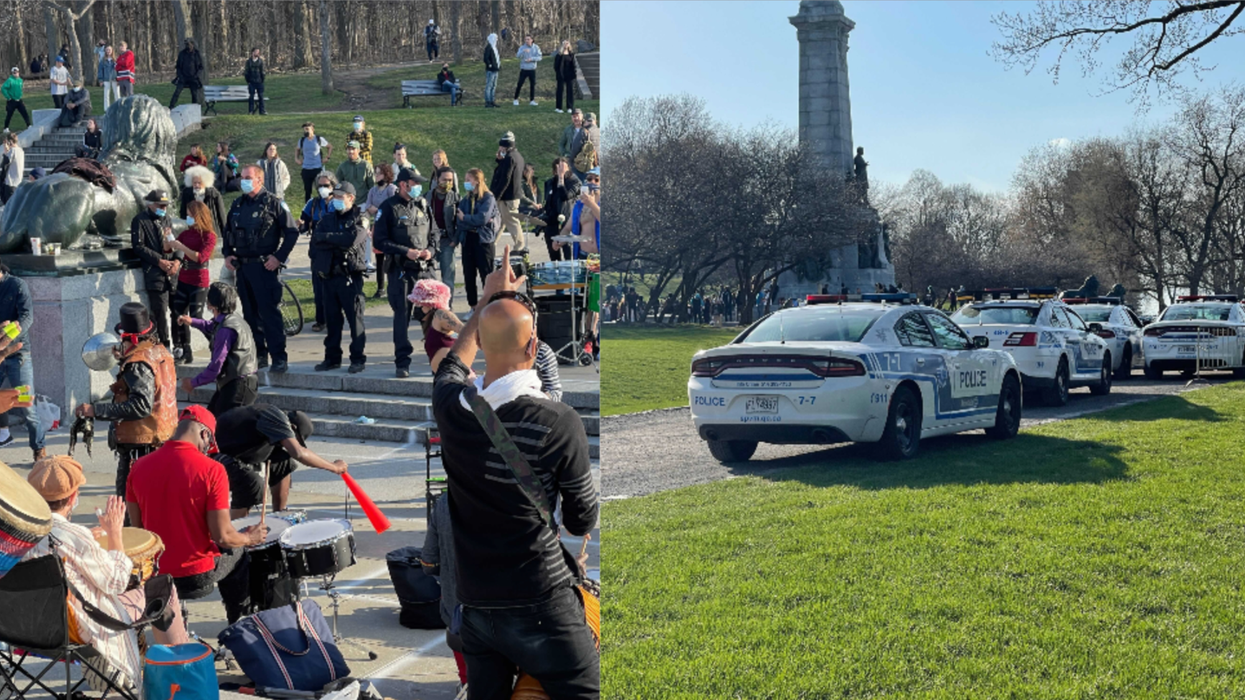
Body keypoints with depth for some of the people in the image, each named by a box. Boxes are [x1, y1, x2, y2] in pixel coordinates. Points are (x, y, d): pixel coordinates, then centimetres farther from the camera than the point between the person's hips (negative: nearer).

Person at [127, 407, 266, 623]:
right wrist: (250, 538, 4)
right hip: (197, 577, -4)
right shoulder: (211, 470, -18)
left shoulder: (139, 467, -4)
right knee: (239, 552, 26)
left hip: (153, 575, 5)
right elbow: (222, 536, -17)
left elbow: (137, 526, 5)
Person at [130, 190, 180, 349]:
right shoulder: (140, 221, 2)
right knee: (160, 314, -8)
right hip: (155, 274, -5)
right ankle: (164, 346, 0)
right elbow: (138, 246, -5)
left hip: (173, 273, 6)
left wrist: (177, 261, 0)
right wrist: (159, 261, -12)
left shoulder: (166, 220, 21)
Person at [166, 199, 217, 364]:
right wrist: (167, 239, -8)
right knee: (178, 316, 7)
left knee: (196, 317, -5)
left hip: (199, 282, -7)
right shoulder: (186, 233, 8)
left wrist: (182, 247, -23)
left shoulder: (209, 236, -9)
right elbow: (168, 249, 12)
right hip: (183, 280, 7)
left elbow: (200, 257, -21)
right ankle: (185, 352, 13)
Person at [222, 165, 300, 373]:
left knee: (269, 312, -10)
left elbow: (292, 232, -5)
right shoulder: (237, 205, 14)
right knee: (250, 313, 9)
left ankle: (279, 358, -9)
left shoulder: (273, 203, -4)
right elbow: (227, 231, 25)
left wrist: (279, 257, -11)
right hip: (242, 266, 7)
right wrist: (228, 254, 10)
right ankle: (259, 354, 17)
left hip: (264, 266, -7)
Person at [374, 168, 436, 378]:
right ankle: (402, 362, 8)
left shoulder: (423, 205, 11)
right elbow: (380, 240, -5)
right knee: (402, 316, 1)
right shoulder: (389, 208, -2)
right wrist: (405, 251, -14)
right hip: (401, 270, -3)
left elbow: (433, 234, 19)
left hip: (426, 268, 3)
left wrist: (431, 250, -2)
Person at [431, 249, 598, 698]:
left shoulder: (451, 408, -3)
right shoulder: (559, 424, -16)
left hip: (475, 606, 5)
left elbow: (453, 365, 24)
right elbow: (584, 522, -2)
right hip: (541, 606, -5)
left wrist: (487, 300, 33)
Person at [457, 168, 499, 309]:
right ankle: (473, 307, 16)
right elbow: (460, 221, 0)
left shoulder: (488, 198, -5)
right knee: (468, 275, 8)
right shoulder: (465, 200, 12)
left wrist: (464, 218, -6)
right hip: (468, 240, 6)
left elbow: (482, 218, -17)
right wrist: (476, 223, -14)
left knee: (486, 274, -3)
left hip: (484, 240, -6)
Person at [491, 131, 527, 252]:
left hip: (507, 197, -10)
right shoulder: (518, 155, 12)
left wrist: (496, 196, -21)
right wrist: (500, 159, 0)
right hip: (515, 194, 10)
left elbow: (505, 180, -24)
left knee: (511, 222, -1)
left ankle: (520, 245, 6)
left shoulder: (509, 158, -20)